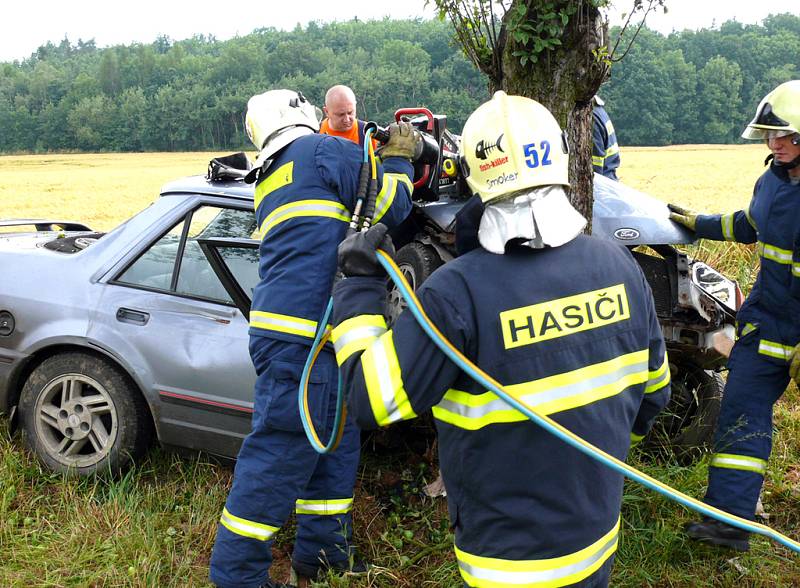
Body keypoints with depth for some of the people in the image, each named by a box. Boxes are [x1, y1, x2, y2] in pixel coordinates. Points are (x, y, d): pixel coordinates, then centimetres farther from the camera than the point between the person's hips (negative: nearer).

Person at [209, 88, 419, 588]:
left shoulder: (270, 182, 24)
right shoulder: (324, 151, -1)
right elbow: (391, 208, -5)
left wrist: (381, 158, 24)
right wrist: (399, 158, 12)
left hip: (287, 335, 10)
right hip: (305, 337, -10)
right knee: (280, 453, -4)